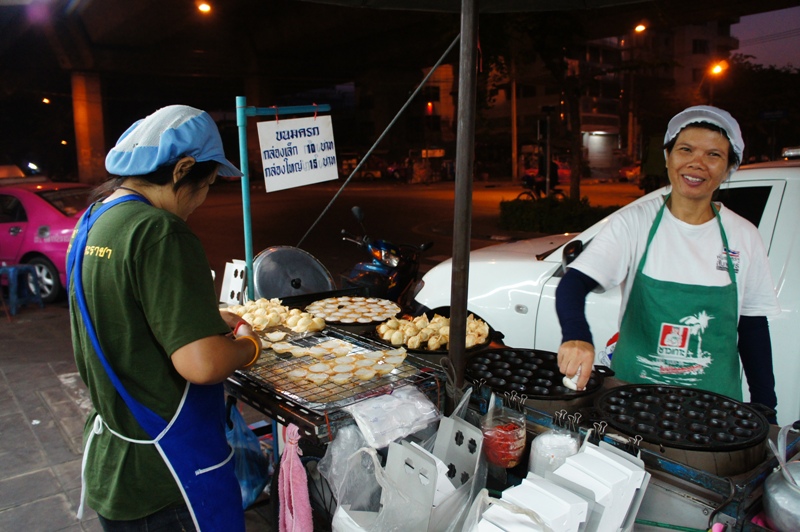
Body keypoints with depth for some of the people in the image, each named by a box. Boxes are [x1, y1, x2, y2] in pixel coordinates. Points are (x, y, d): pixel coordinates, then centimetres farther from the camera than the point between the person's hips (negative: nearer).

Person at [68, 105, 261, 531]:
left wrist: (209, 318, 15)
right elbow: (202, 364, -31)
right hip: (168, 478, -8)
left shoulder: (90, 224, 5)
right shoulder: (158, 230, -24)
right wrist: (248, 345, -11)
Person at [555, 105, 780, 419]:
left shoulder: (743, 237, -2)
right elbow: (573, 284, -21)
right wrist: (576, 334, -41)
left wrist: (765, 410, 5)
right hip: (633, 392, -1)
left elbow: (753, 328, 5)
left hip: (713, 402, 2)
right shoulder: (634, 222, -10)